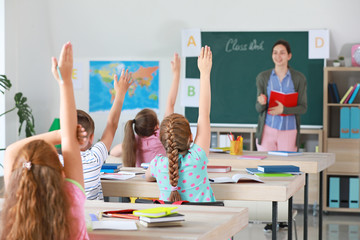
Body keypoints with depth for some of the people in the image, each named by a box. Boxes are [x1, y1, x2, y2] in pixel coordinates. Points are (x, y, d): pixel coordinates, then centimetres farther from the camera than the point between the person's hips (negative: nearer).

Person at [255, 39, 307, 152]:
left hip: (289, 131, 0)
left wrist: (284, 110, -17)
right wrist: (262, 103, -19)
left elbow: (303, 108, 0)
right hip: (267, 129, 1)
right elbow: (258, 108, 4)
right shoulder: (262, 77, 3)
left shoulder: (299, 78, 1)